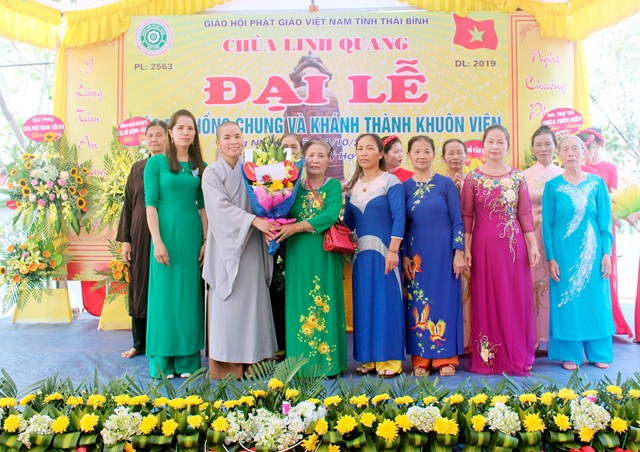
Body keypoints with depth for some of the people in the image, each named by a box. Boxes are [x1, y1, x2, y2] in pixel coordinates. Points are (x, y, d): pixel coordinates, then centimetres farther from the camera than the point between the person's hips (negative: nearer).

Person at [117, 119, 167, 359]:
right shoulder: (137, 168, 11)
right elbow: (128, 205, 11)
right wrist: (125, 240, 5)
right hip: (140, 235, 4)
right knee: (139, 285, 9)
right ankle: (140, 342, 22)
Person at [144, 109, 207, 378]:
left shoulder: (200, 166, 10)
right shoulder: (157, 163, 0)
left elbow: (203, 206, 9)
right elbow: (150, 204, -5)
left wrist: (206, 241, 2)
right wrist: (157, 241, -13)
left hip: (193, 235, 3)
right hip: (167, 234, -3)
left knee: (190, 295, 6)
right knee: (165, 293, 2)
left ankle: (187, 359, 17)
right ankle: (162, 360, 13)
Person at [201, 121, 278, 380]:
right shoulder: (212, 173, -1)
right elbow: (221, 207, -14)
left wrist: (269, 224, -13)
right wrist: (254, 221, -25)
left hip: (252, 246, 4)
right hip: (227, 245, -4)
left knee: (253, 301, 4)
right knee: (229, 304, -2)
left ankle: (251, 362, 12)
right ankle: (227, 366, 6)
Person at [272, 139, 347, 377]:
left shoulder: (334, 186, 4)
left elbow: (331, 215, -13)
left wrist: (297, 227, -17)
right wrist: (279, 229, -18)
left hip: (325, 254, -2)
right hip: (298, 255, 2)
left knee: (325, 305, 0)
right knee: (300, 305, 2)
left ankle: (328, 362, 10)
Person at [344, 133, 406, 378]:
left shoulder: (391, 181, -3)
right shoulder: (352, 186, 13)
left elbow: (399, 217, -11)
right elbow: (348, 222, 13)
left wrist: (393, 250, -19)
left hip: (384, 250, -5)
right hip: (361, 251, 5)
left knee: (386, 300, -2)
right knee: (363, 302, 7)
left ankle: (389, 358, 7)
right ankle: (369, 357, 16)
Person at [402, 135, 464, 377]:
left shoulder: (446, 184, 1)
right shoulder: (405, 187, 6)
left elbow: (457, 221, -1)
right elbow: (402, 225, 6)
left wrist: (459, 252, -7)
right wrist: (404, 257, 0)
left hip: (443, 252, -2)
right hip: (416, 254, 2)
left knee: (445, 300, 3)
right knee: (418, 304, 5)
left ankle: (446, 357, 16)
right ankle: (421, 359, 16)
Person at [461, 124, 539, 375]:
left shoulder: (517, 177, 7)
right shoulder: (473, 178, 1)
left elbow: (525, 214, 7)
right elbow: (467, 216, 0)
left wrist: (533, 245, 3)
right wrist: (466, 249, -4)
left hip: (514, 245, 2)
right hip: (484, 245, -2)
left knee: (516, 298, 6)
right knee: (486, 298, 5)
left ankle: (517, 356, 19)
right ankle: (488, 356, 15)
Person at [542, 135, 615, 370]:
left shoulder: (597, 183, 5)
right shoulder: (553, 186, 1)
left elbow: (605, 221, 4)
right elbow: (548, 224, 0)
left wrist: (606, 253, -3)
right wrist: (550, 258, -6)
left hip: (592, 251, 1)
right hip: (564, 252, -1)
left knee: (595, 298, 7)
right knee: (566, 301, 3)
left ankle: (599, 353, 21)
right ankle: (570, 354, 15)